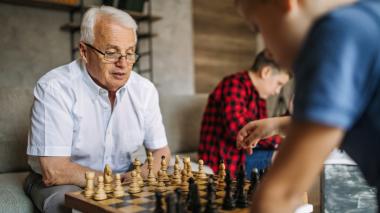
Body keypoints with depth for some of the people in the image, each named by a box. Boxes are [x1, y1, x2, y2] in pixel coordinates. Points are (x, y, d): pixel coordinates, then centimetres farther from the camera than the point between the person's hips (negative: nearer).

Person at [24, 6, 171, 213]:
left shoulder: (145, 89, -5)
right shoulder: (54, 88, -21)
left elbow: (160, 150, 2)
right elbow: (54, 172, -26)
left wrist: (140, 177, -21)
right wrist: (121, 180, -21)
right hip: (65, 184, -4)